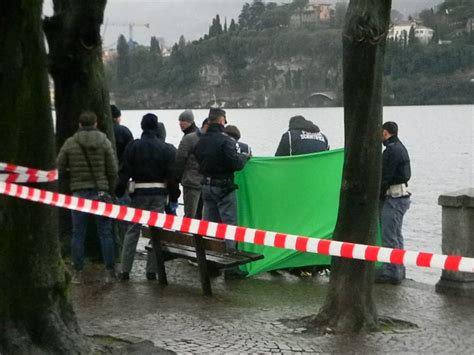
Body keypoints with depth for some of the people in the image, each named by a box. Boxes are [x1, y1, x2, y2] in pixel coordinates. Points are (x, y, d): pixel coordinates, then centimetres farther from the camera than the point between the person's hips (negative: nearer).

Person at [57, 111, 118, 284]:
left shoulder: (70, 143, -1)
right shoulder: (104, 142, -1)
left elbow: (59, 169, 0)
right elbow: (112, 170, -2)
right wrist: (110, 189, 12)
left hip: (79, 192, 0)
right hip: (100, 191, 0)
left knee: (78, 234, 7)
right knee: (105, 233, 6)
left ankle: (78, 272, 7)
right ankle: (110, 271, 7)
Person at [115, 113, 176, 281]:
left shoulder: (133, 146, -3)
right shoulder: (165, 148, 0)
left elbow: (125, 171, -4)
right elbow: (171, 173, 0)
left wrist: (119, 192, 2)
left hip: (139, 191, 0)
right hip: (159, 193, 0)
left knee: (132, 230, 6)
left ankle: (125, 270, 6)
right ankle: (151, 270, 7)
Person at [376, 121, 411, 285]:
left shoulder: (391, 150, -16)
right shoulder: (400, 148, 16)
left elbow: (385, 178, -19)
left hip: (393, 198, -11)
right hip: (402, 195, 11)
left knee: (389, 236, -7)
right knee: (396, 235, 17)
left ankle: (392, 273, -5)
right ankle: (398, 270, 24)